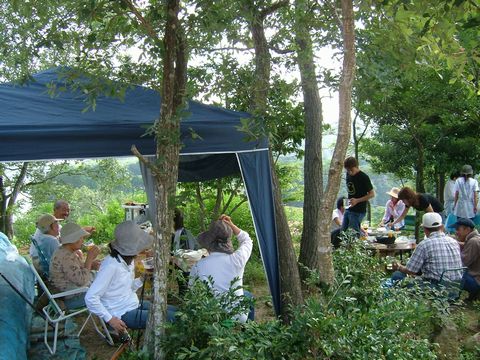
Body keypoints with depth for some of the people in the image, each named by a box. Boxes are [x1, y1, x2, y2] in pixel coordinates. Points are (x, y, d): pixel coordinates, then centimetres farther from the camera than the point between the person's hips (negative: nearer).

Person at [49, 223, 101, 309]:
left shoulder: (68, 251, 3)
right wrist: (90, 257, -27)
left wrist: (91, 265, -5)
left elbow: (78, 268, 14)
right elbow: (81, 281, -30)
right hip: (71, 299, -10)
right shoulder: (66, 257, -28)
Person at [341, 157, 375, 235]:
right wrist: (348, 200, 11)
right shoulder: (348, 174, 7)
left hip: (358, 211, -8)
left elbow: (372, 194, -12)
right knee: (343, 231, 9)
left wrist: (357, 200, -22)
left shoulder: (363, 177, -15)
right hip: (348, 209, 8)